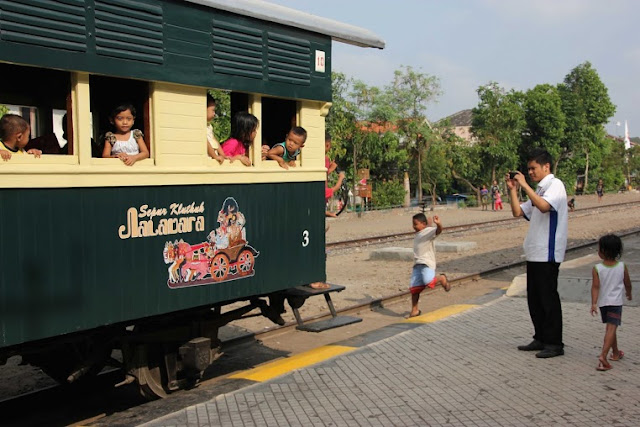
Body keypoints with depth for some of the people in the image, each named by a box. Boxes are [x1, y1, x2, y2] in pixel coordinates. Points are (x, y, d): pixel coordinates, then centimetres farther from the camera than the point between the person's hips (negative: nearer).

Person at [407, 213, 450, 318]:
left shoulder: (429, 231, -10)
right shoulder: (418, 234, 16)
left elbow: (439, 230, -32)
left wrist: (438, 223, -48)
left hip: (427, 263, -8)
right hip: (417, 264, 8)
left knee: (428, 281, -29)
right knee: (414, 287, 5)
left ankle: (441, 278, 4)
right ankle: (414, 310, 17)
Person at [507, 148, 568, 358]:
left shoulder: (555, 184, -9)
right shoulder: (539, 190, 18)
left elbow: (544, 206, -28)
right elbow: (518, 212, 15)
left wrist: (525, 185, -23)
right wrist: (513, 189, 5)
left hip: (547, 254, -9)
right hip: (534, 252, 9)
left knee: (548, 298, -3)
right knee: (534, 299, 13)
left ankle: (554, 343, 5)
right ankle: (541, 339, 23)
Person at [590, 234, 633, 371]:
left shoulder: (597, 269, -11)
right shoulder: (622, 267, -6)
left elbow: (595, 287, -17)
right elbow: (627, 284, 7)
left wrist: (593, 303, -17)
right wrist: (629, 293, 26)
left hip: (602, 302, 2)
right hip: (616, 302, -2)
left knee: (610, 328, 20)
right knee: (611, 328, -7)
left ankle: (615, 352, 38)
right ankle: (603, 355, -22)